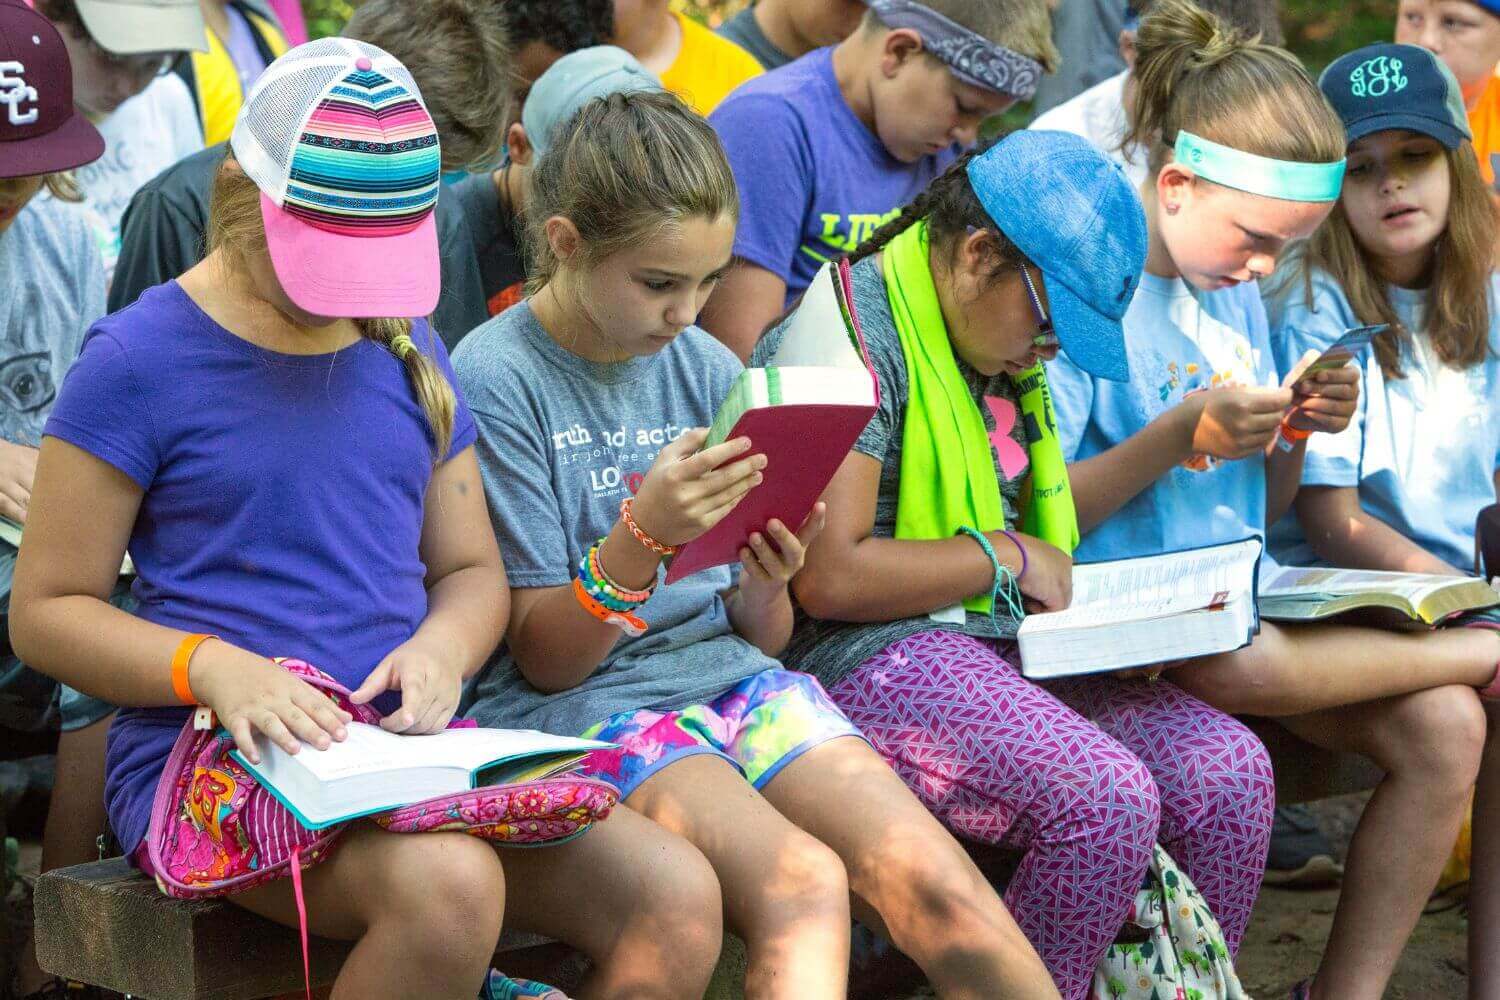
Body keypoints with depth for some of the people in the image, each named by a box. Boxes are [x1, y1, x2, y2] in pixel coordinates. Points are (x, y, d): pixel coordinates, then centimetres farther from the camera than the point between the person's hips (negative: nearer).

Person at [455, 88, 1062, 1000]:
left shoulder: (711, 370, 9)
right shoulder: (491, 381, -7)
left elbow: (761, 638, 12)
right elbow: (544, 660, -7)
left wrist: (764, 587, -12)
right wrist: (643, 536, -23)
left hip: (730, 676, 5)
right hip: (576, 708, -5)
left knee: (932, 884, -20)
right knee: (802, 885, -31)